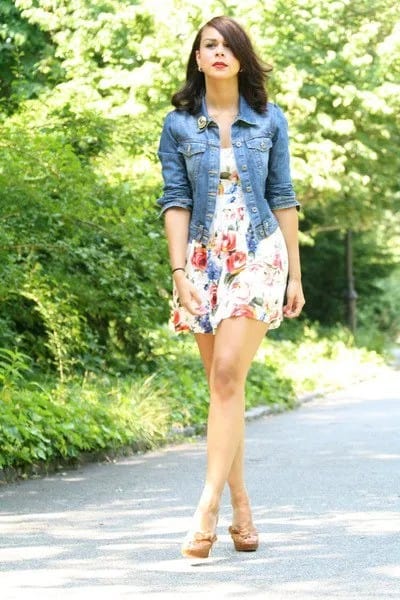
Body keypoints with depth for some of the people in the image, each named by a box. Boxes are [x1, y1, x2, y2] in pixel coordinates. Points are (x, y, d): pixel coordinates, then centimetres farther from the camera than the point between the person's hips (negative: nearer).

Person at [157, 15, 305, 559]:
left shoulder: (269, 121, 5)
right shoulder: (179, 125, 5)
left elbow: (282, 199, 8)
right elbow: (175, 202, 2)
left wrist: (295, 274, 8)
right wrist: (179, 272, -8)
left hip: (258, 257, -2)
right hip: (204, 261, 2)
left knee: (227, 376, -16)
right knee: (224, 386, 5)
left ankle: (208, 508, -19)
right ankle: (241, 508, 12)